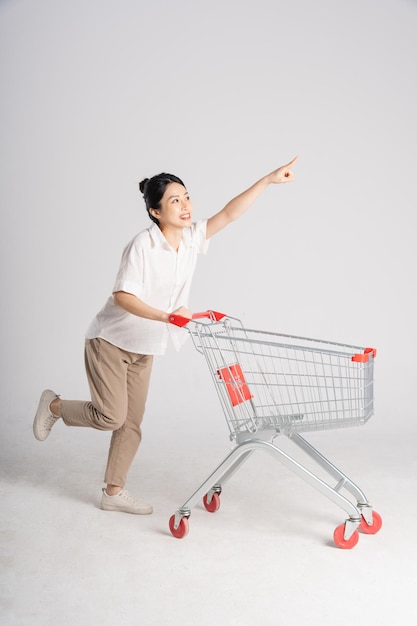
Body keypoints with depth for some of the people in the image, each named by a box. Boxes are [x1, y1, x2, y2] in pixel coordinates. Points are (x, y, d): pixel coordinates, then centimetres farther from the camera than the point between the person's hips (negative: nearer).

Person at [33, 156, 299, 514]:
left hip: (144, 349, 7)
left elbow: (229, 214, -10)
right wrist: (165, 316, -39)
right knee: (111, 416, -8)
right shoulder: (143, 244, -23)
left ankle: (114, 492, 21)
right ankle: (53, 405, 19)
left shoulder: (192, 238, -4)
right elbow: (122, 296, -27)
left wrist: (268, 180, -16)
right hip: (110, 340, -6)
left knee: (132, 422, 9)